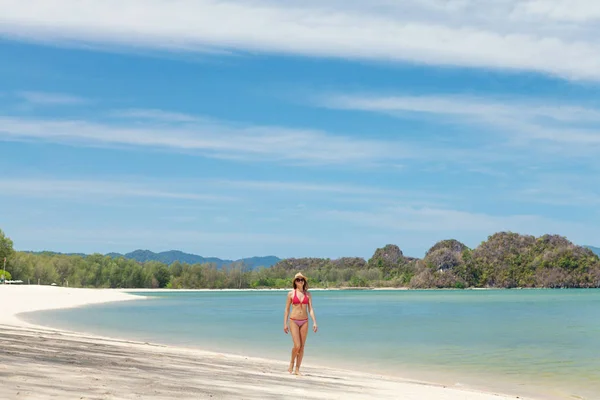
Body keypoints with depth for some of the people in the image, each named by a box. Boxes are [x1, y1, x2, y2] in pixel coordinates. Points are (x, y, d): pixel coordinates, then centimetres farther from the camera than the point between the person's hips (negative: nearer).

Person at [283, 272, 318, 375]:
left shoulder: (308, 294, 6)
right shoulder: (291, 293, 0)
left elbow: (310, 309, 3)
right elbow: (287, 309, 2)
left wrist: (314, 322, -7)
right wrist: (285, 323, -2)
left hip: (304, 321, 3)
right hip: (294, 321, -3)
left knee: (302, 346, 3)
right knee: (297, 346, -13)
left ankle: (297, 369, 12)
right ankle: (292, 362, 16)